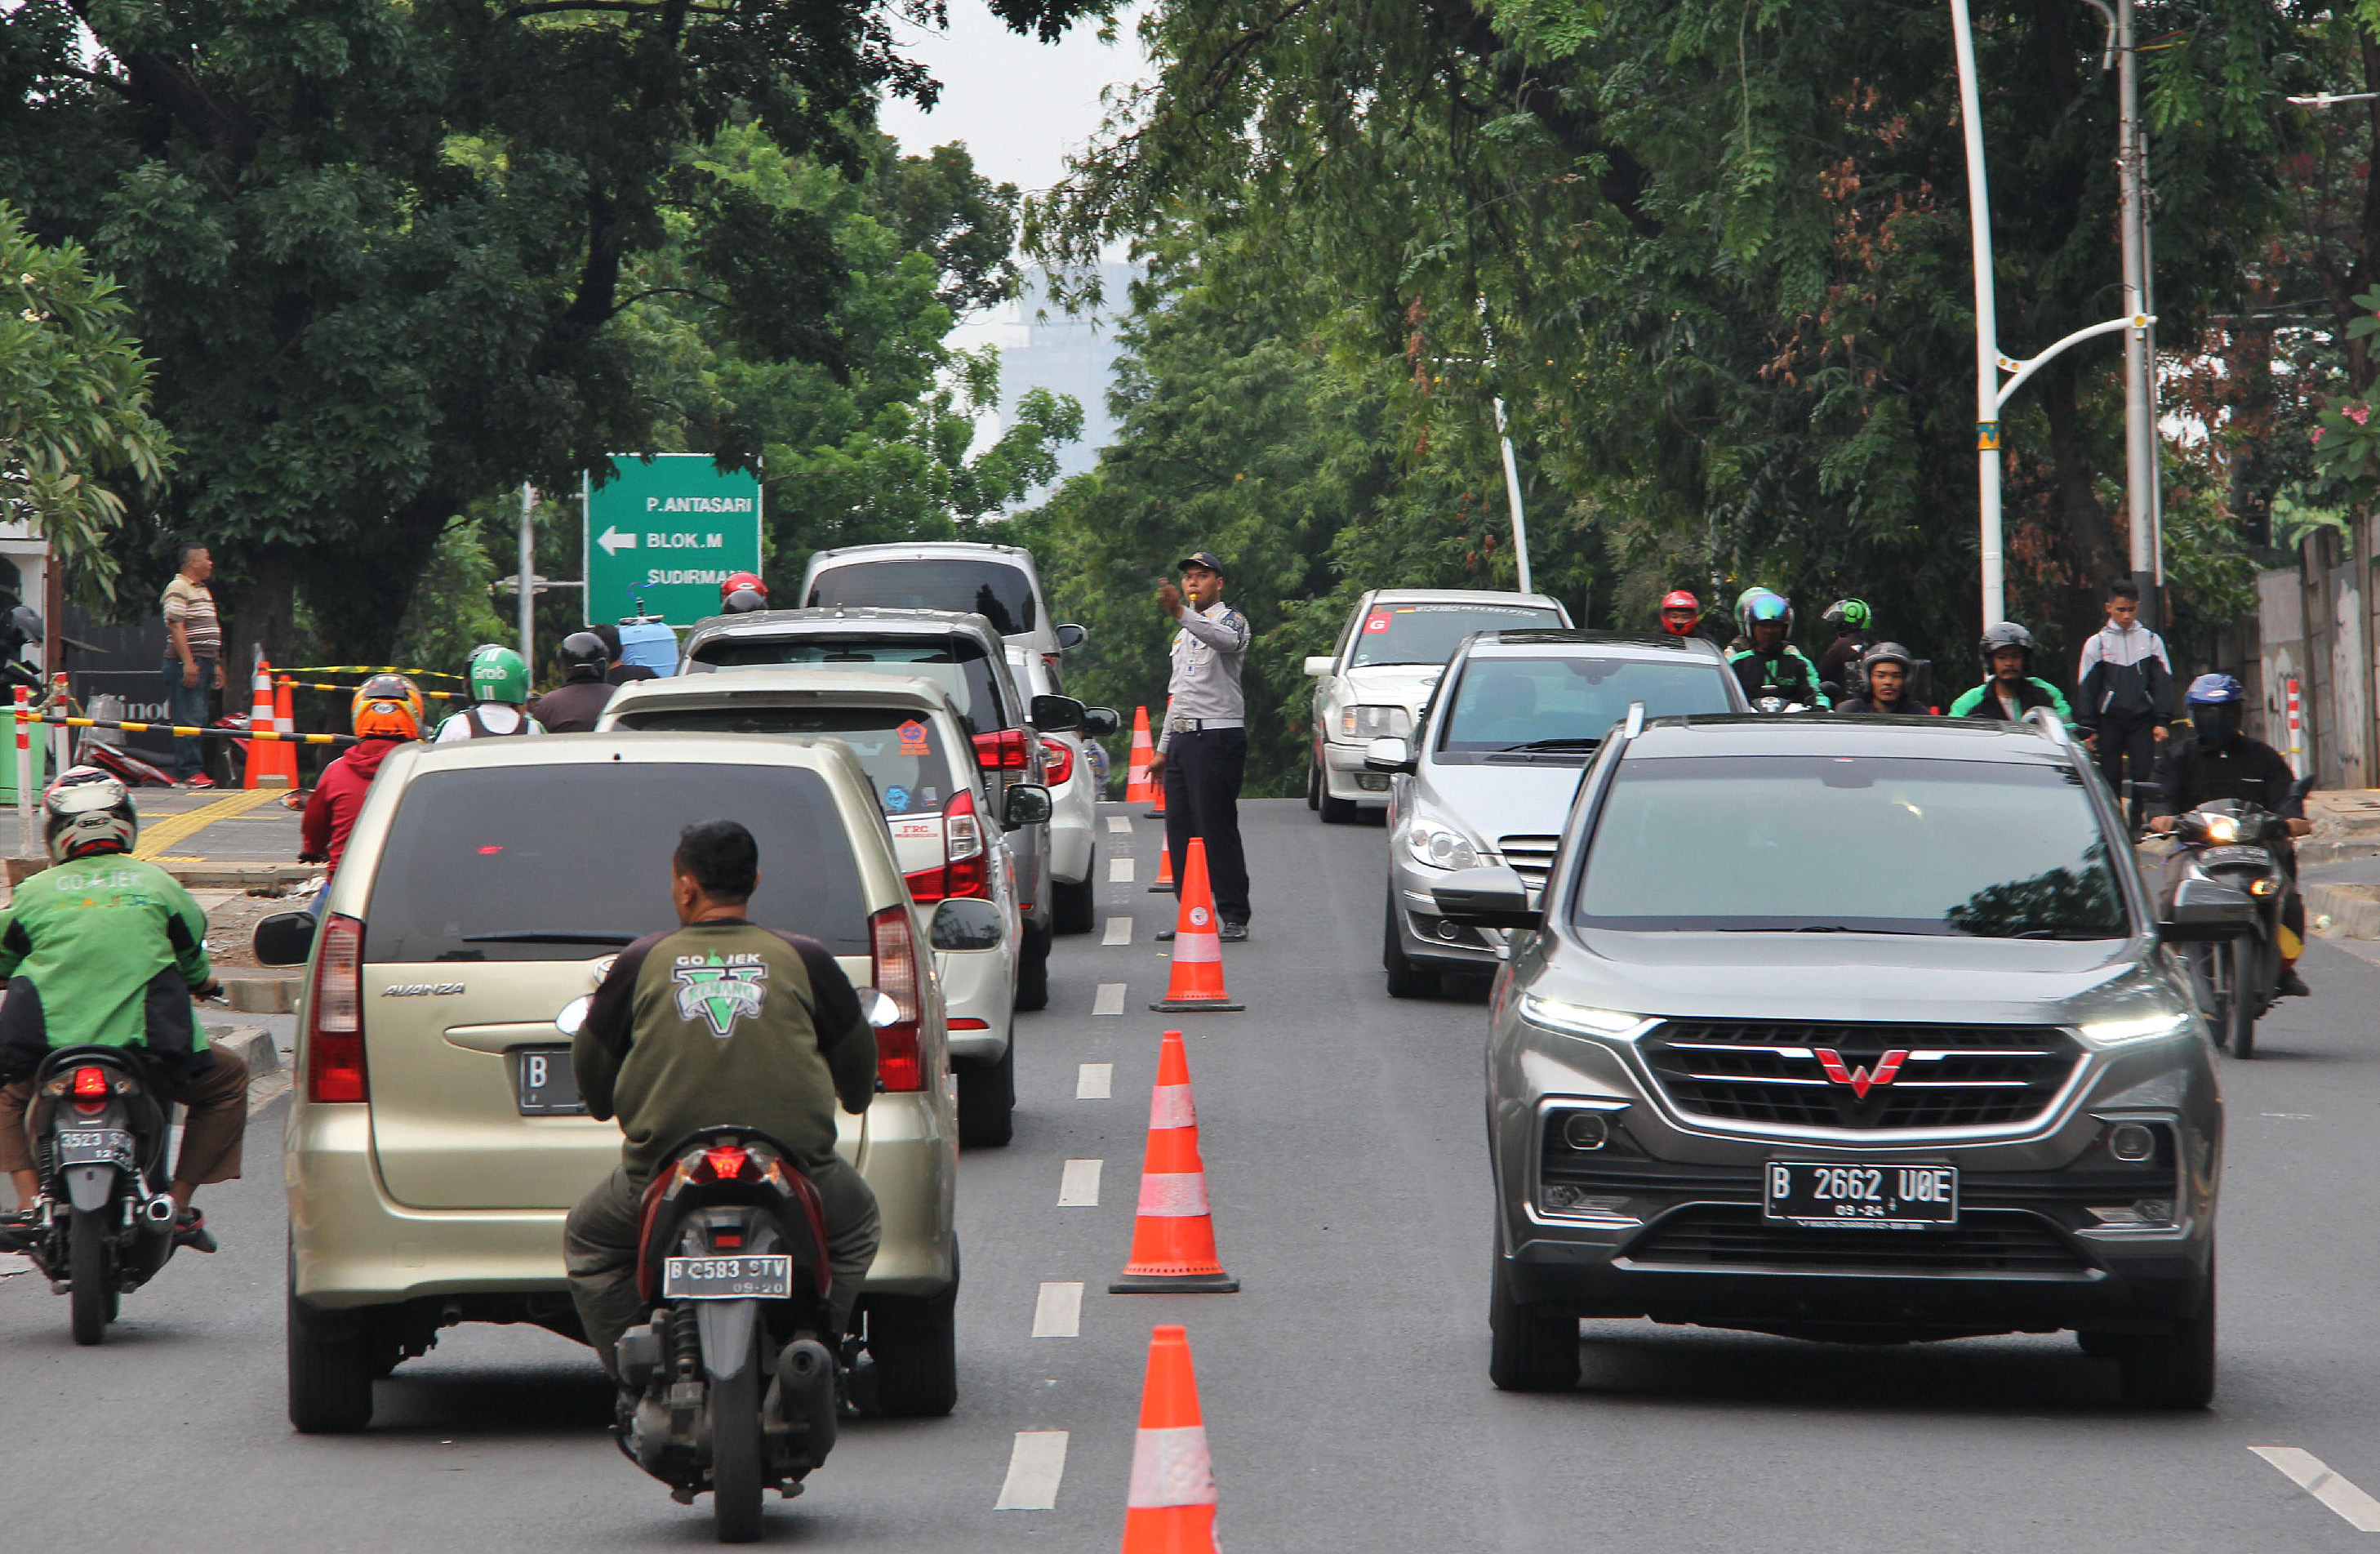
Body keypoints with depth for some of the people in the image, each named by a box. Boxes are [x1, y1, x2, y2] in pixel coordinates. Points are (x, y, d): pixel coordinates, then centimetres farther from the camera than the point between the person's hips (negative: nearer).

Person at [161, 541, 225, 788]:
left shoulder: (203, 590, 22)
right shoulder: (178, 589, -9)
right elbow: (176, 626, -17)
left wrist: (216, 664, 25)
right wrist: (188, 662, -23)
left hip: (204, 663, 10)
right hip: (187, 663, -10)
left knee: (201, 719, 8)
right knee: (189, 720, -11)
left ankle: (185, 772, 10)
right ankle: (189, 772, -13)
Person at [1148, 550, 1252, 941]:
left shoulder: (1231, 620, -3)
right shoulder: (1185, 633, 24)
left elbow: (1227, 641, -31)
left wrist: (1182, 613, -45)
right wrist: (1162, 750, 25)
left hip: (1217, 736, -8)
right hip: (1181, 740, 8)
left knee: (1217, 830, -11)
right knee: (1180, 831, 6)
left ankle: (1234, 918, -8)